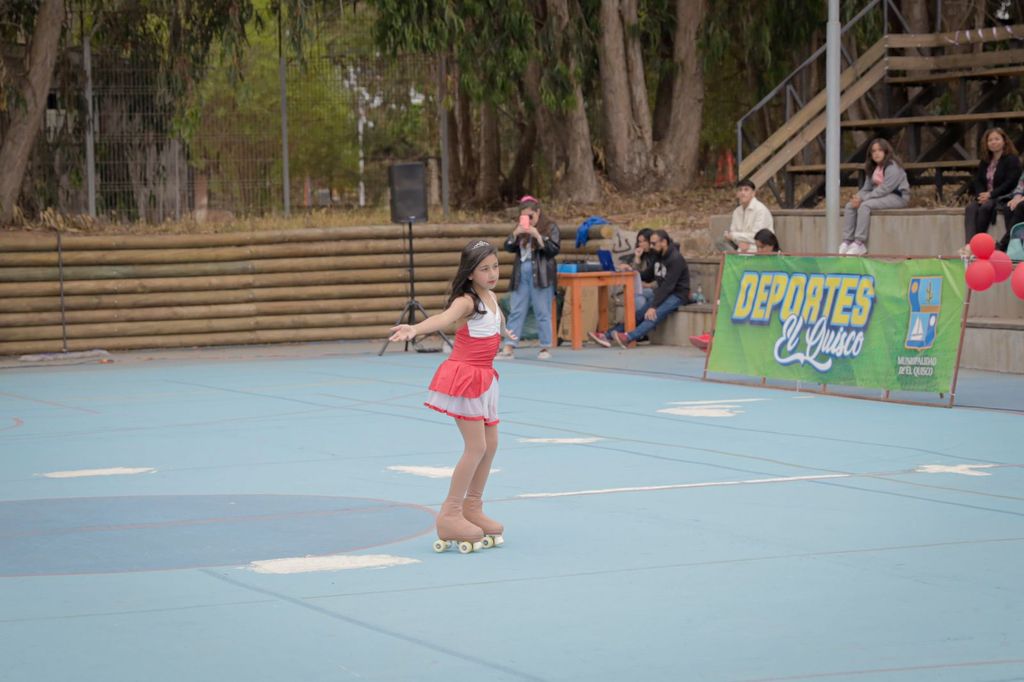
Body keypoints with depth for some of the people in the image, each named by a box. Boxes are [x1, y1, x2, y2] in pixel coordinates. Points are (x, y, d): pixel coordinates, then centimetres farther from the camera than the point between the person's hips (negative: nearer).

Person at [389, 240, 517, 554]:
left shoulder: (490, 297, 9)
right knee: (476, 446, -10)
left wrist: (506, 333, 58)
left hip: (483, 377, 8)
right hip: (463, 376, -8)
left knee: (490, 444, 12)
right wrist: (415, 329, -61)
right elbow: (444, 318, -39)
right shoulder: (466, 301, -17)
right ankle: (450, 516, -5)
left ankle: (472, 509, 25)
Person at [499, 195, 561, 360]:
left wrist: (538, 236, -18)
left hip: (541, 275, -5)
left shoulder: (550, 227, 0)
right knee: (516, 311, 2)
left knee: (542, 313, -2)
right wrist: (515, 234, -9)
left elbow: (554, 249, -8)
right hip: (521, 274, 5)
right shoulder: (520, 229, 15)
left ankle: (546, 348, 6)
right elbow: (508, 247, 9)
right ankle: (509, 348, 1)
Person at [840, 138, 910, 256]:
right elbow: (866, 188, 11)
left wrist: (863, 198, -23)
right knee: (850, 205, -7)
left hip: (897, 197, -9)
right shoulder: (873, 169, 14)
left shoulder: (892, 167, -13)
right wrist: (858, 197, -13)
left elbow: (885, 189, -22)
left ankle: (860, 243, -31)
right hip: (880, 195, 9)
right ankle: (847, 241, -15)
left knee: (865, 206, -31)